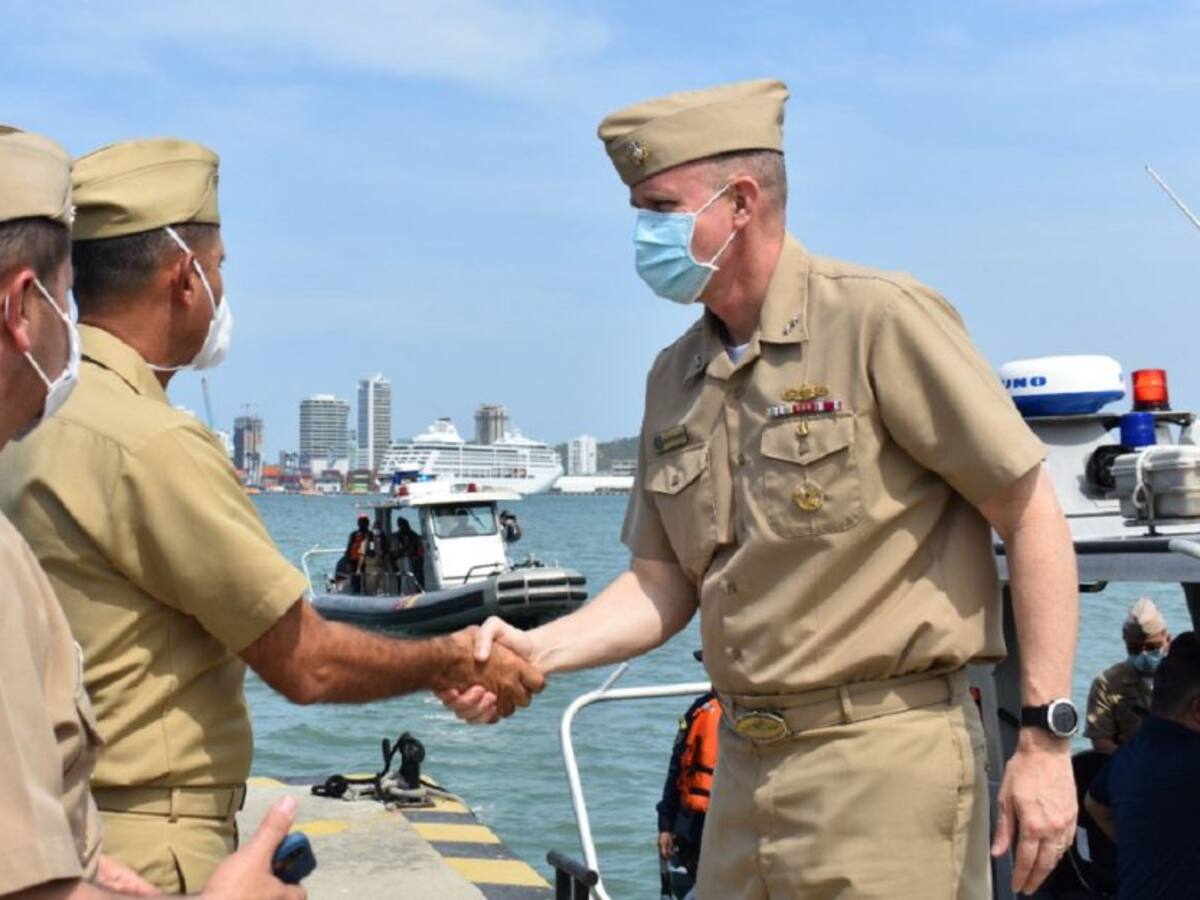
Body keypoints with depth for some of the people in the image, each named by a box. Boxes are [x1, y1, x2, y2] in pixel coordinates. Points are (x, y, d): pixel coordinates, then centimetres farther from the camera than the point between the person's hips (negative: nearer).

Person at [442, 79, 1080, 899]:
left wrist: (1047, 738, -11)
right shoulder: (675, 379, 9)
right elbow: (665, 587, 12)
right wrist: (537, 651, -5)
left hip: (885, 754, -6)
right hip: (749, 763, 7)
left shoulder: (879, 320, -11)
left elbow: (1033, 516, -9)